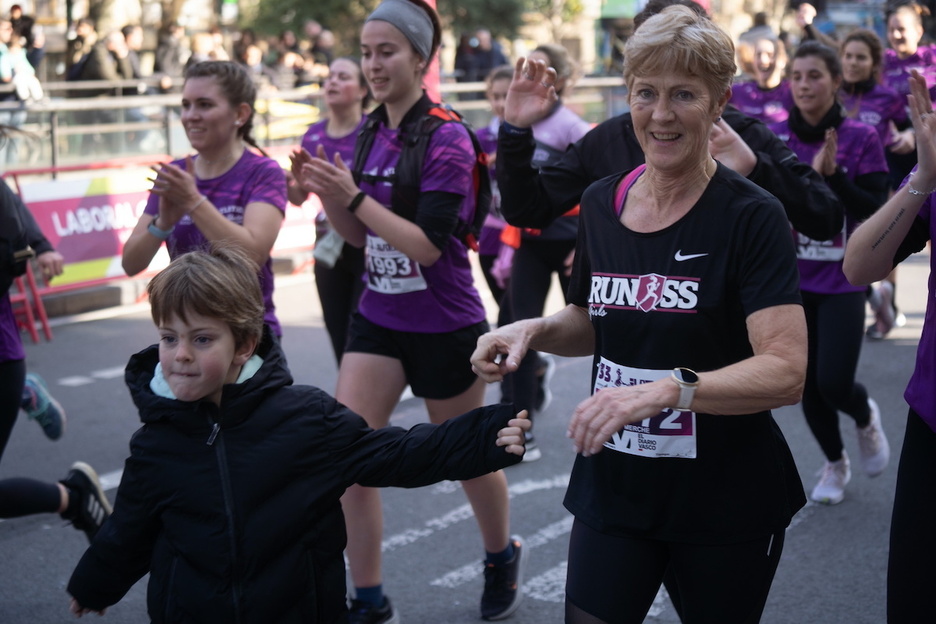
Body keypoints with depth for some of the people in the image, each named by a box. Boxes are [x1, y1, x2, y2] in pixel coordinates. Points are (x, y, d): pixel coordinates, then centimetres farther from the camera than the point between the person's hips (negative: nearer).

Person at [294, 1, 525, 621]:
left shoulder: (446, 138, -16)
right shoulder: (371, 131, 3)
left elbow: (427, 244, -23)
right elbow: (361, 235, 9)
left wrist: (353, 196, -26)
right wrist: (327, 194, -8)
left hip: (446, 326, -5)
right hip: (378, 320, 6)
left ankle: (503, 557, 42)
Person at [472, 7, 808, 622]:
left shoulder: (752, 217, -15)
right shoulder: (602, 202, 2)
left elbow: (785, 372, -24)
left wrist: (665, 390, -37)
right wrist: (535, 330, -3)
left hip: (726, 503, -3)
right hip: (614, 487, 4)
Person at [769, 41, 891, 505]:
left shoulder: (861, 138, -7)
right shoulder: (774, 137, -2)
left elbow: (875, 210, -12)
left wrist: (832, 174, -23)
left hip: (842, 280, -2)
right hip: (791, 280, 2)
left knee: (834, 383, -11)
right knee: (808, 384, 9)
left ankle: (866, 418, 26)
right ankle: (835, 463, 35)